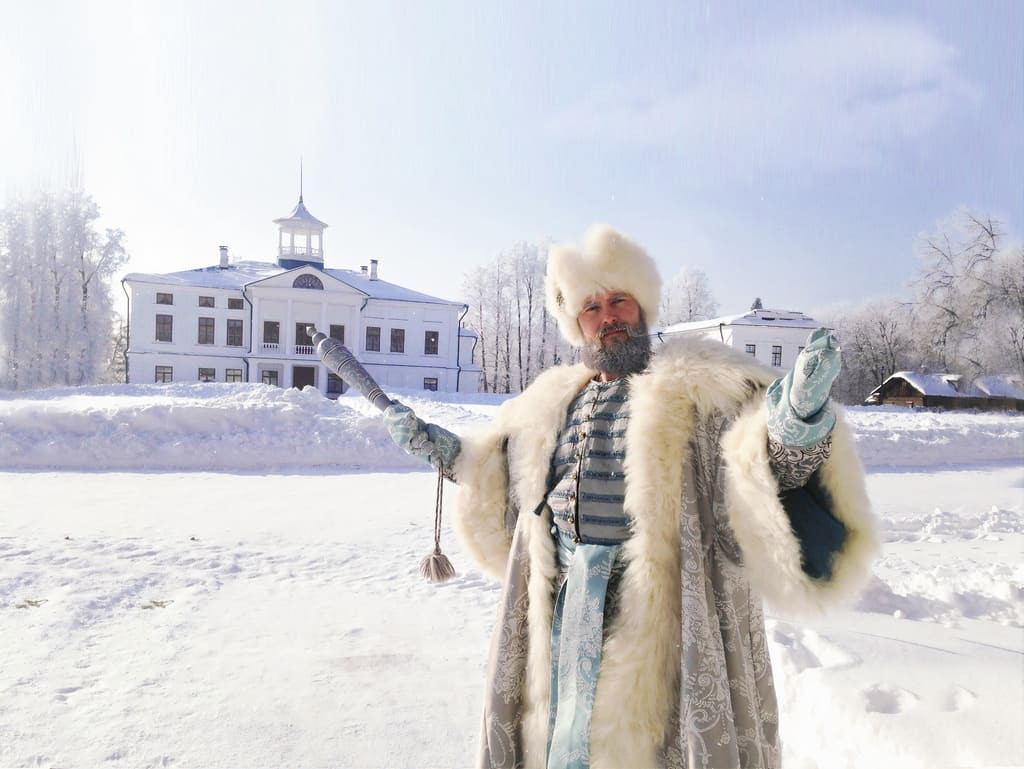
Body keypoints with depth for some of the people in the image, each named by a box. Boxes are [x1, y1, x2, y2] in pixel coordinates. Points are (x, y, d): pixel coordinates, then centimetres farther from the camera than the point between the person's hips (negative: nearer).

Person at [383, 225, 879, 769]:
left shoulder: (703, 387, -4)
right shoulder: (552, 402, 11)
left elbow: (761, 473, -16)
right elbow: (509, 488, 23)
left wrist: (796, 425, -37)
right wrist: (440, 448, 17)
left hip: (663, 611, -4)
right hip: (562, 607, 5)